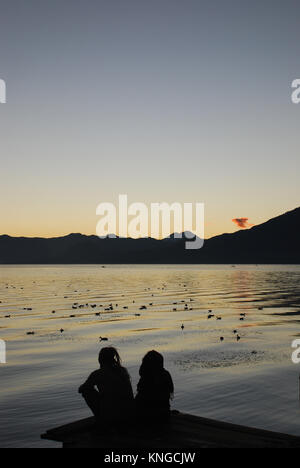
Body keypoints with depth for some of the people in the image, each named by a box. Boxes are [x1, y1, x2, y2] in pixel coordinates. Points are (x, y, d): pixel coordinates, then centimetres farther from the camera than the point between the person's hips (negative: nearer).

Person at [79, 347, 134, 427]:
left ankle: (100, 418, 15)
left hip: (110, 416, -6)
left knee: (87, 391, 12)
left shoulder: (97, 374, -5)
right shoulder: (123, 371, 8)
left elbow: (81, 389, 10)